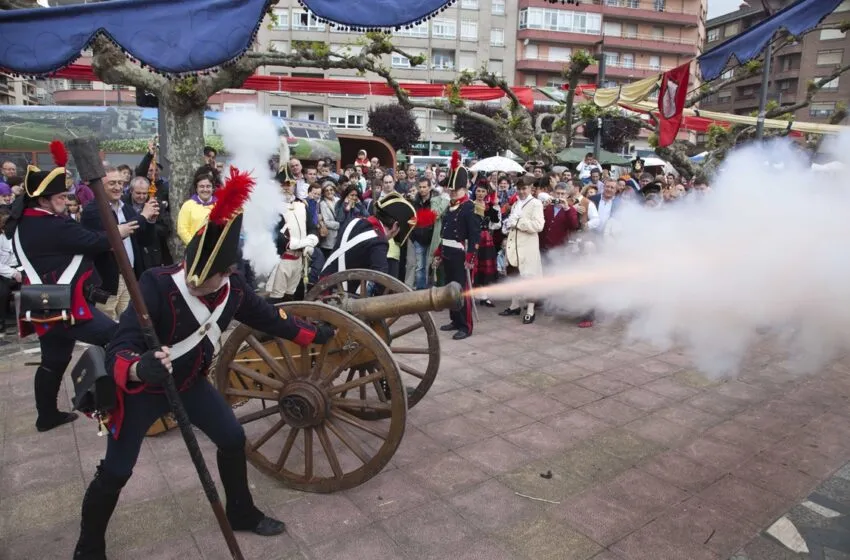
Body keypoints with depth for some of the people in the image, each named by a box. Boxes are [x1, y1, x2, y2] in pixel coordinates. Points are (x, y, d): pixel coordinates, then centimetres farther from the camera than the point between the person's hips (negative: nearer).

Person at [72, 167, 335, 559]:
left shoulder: (232, 287, -18)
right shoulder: (156, 285, -35)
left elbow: (268, 317, 0)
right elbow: (118, 352, -40)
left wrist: (318, 334, 5)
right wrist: (139, 368, -64)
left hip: (191, 383, 5)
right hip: (143, 390, -5)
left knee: (233, 439, 10)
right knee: (116, 472, 3)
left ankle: (241, 513, 34)